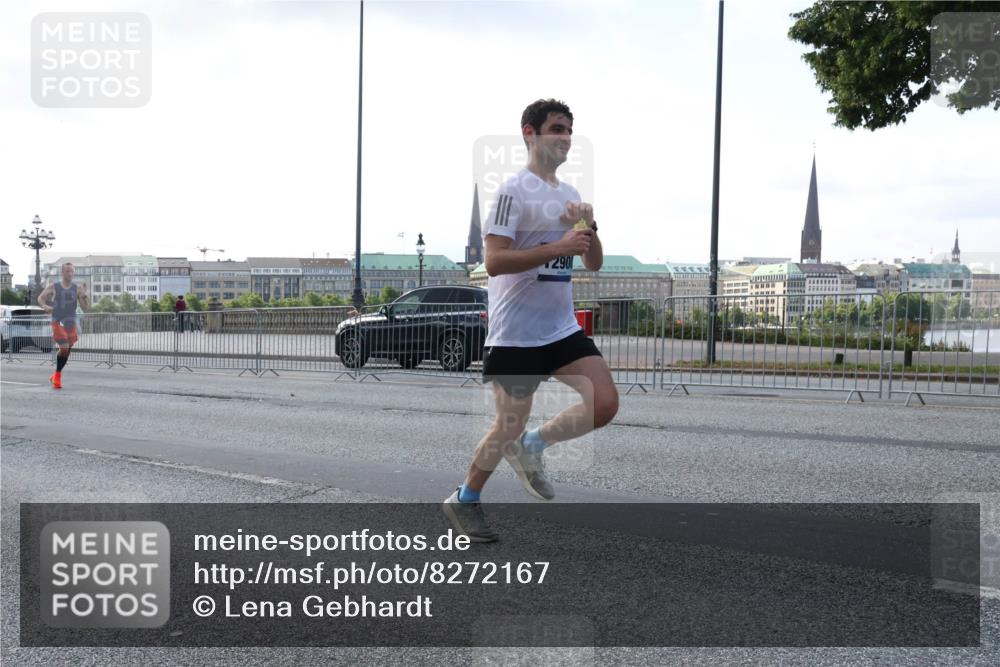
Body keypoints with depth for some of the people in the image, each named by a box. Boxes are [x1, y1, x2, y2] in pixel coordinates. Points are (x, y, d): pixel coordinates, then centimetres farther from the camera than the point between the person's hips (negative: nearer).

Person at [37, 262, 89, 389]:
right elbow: (40, 298, 10)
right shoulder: (53, 287, -2)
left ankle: (56, 376, 29)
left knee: (67, 350, 10)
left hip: (71, 323, 4)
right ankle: (57, 376, 2)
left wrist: (85, 293, -16)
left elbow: (86, 307, -1)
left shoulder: (77, 288, 2)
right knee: (64, 348, -17)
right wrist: (45, 306, -11)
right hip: (58, 322, -4)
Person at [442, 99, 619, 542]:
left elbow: (594, 264, 15)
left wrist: (588, 231, -5)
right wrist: (557, 247, -26)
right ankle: (464, 500, 23)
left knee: (605, 405, -7)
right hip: (515, 333, -7)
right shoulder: (514, 191, -11)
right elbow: (493, 262, -20)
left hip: (562, 328, 7)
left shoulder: (571, 195, 13)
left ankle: (531, 447, 15)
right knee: (510, 425, 0)